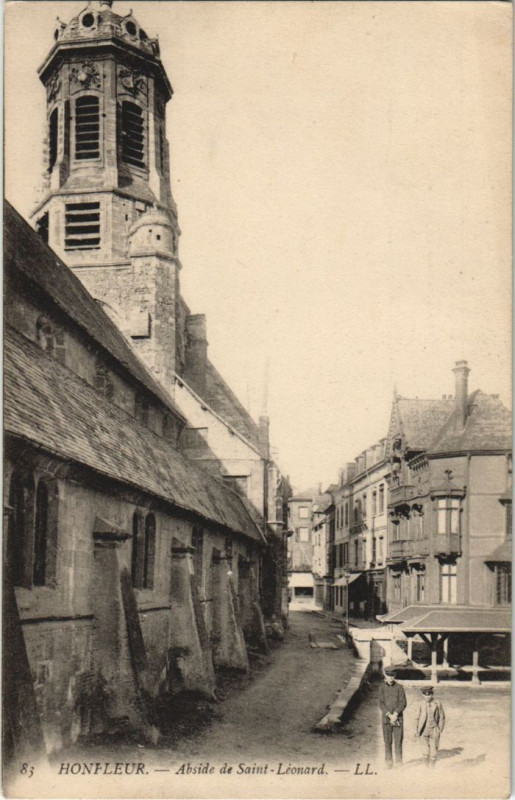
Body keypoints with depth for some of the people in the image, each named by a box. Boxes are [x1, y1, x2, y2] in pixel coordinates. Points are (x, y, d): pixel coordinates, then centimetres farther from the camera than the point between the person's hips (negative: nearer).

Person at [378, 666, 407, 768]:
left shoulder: (399, 687, -1)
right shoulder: (382, 687, 1)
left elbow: (403, 703, -4)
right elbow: (381, 703, -2)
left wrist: (395, 714, -14)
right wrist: (389, 715, -13)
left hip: (398, 717, -1)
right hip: (386, 718, 1)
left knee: (398, 740, 0)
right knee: (387, 741, 3)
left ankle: (399, 761, 10)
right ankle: (389, 761, 13)